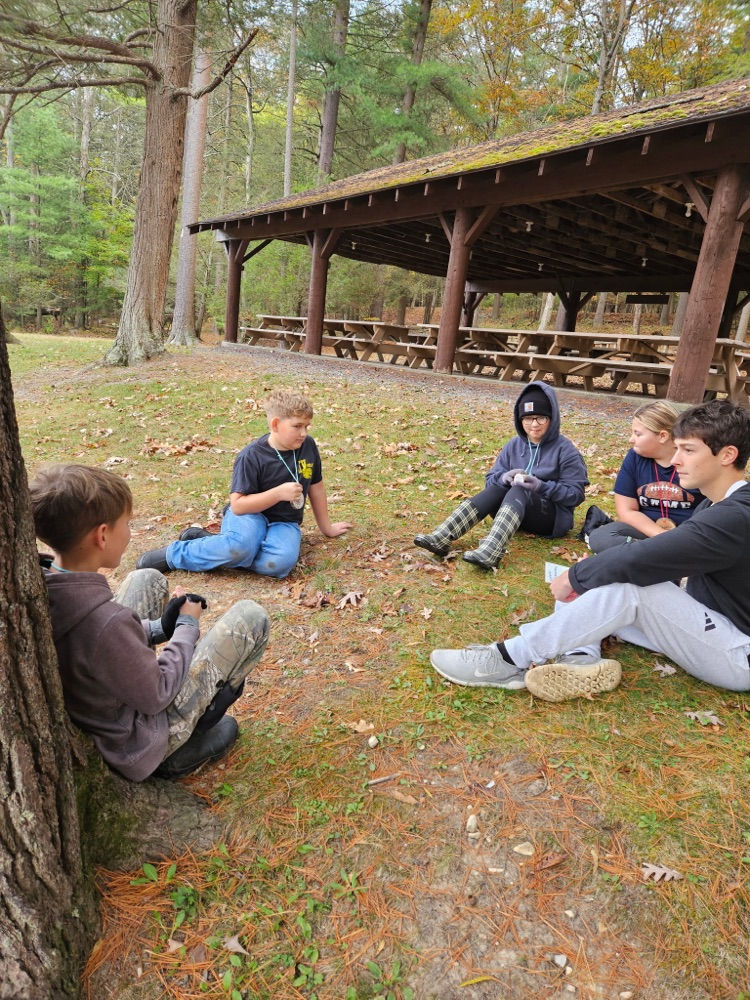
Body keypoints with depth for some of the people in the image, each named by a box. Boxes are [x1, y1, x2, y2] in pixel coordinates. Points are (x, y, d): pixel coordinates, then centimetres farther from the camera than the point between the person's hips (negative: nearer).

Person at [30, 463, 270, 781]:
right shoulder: (104, 620, -39)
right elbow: (157, 696, -22)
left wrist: (158, 628, -3)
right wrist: (188, 626, -9)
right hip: (136, 744, -7)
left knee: (148, 580, 14)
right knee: (251, 616, -4)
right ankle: (183, 748, 9)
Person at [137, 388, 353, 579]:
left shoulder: (308, 447, 0)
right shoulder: (252, 456, -13)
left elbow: (316, 487, 13)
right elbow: (237, 504, -17)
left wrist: (326, 527, 20)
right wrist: (278, 493, -25)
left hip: (283, 522, 4)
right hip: (249, 513, -3)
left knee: (280, 562, -33)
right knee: (240, 546, -40)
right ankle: (173, 554, -14)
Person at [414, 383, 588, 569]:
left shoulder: (565, 450, -7)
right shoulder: (514, 445, 6)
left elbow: (576, 494, -11)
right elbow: (490, 480, 5)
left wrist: (542, 486, -26)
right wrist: (504, 477, -19)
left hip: (554, 516, -4)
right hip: (514, 511, 4)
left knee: (517, 491, -34)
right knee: (497, 488, -27)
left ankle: (489, 552, -59)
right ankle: (440, 538, -44)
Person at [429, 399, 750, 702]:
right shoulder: (718, 505, 7)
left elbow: (636, 560, -32)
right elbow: (660, 561, 5)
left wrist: (574, 577, -17)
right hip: (705, 625, 9)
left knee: (628, 584, -32)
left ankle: (511, 659, -25)